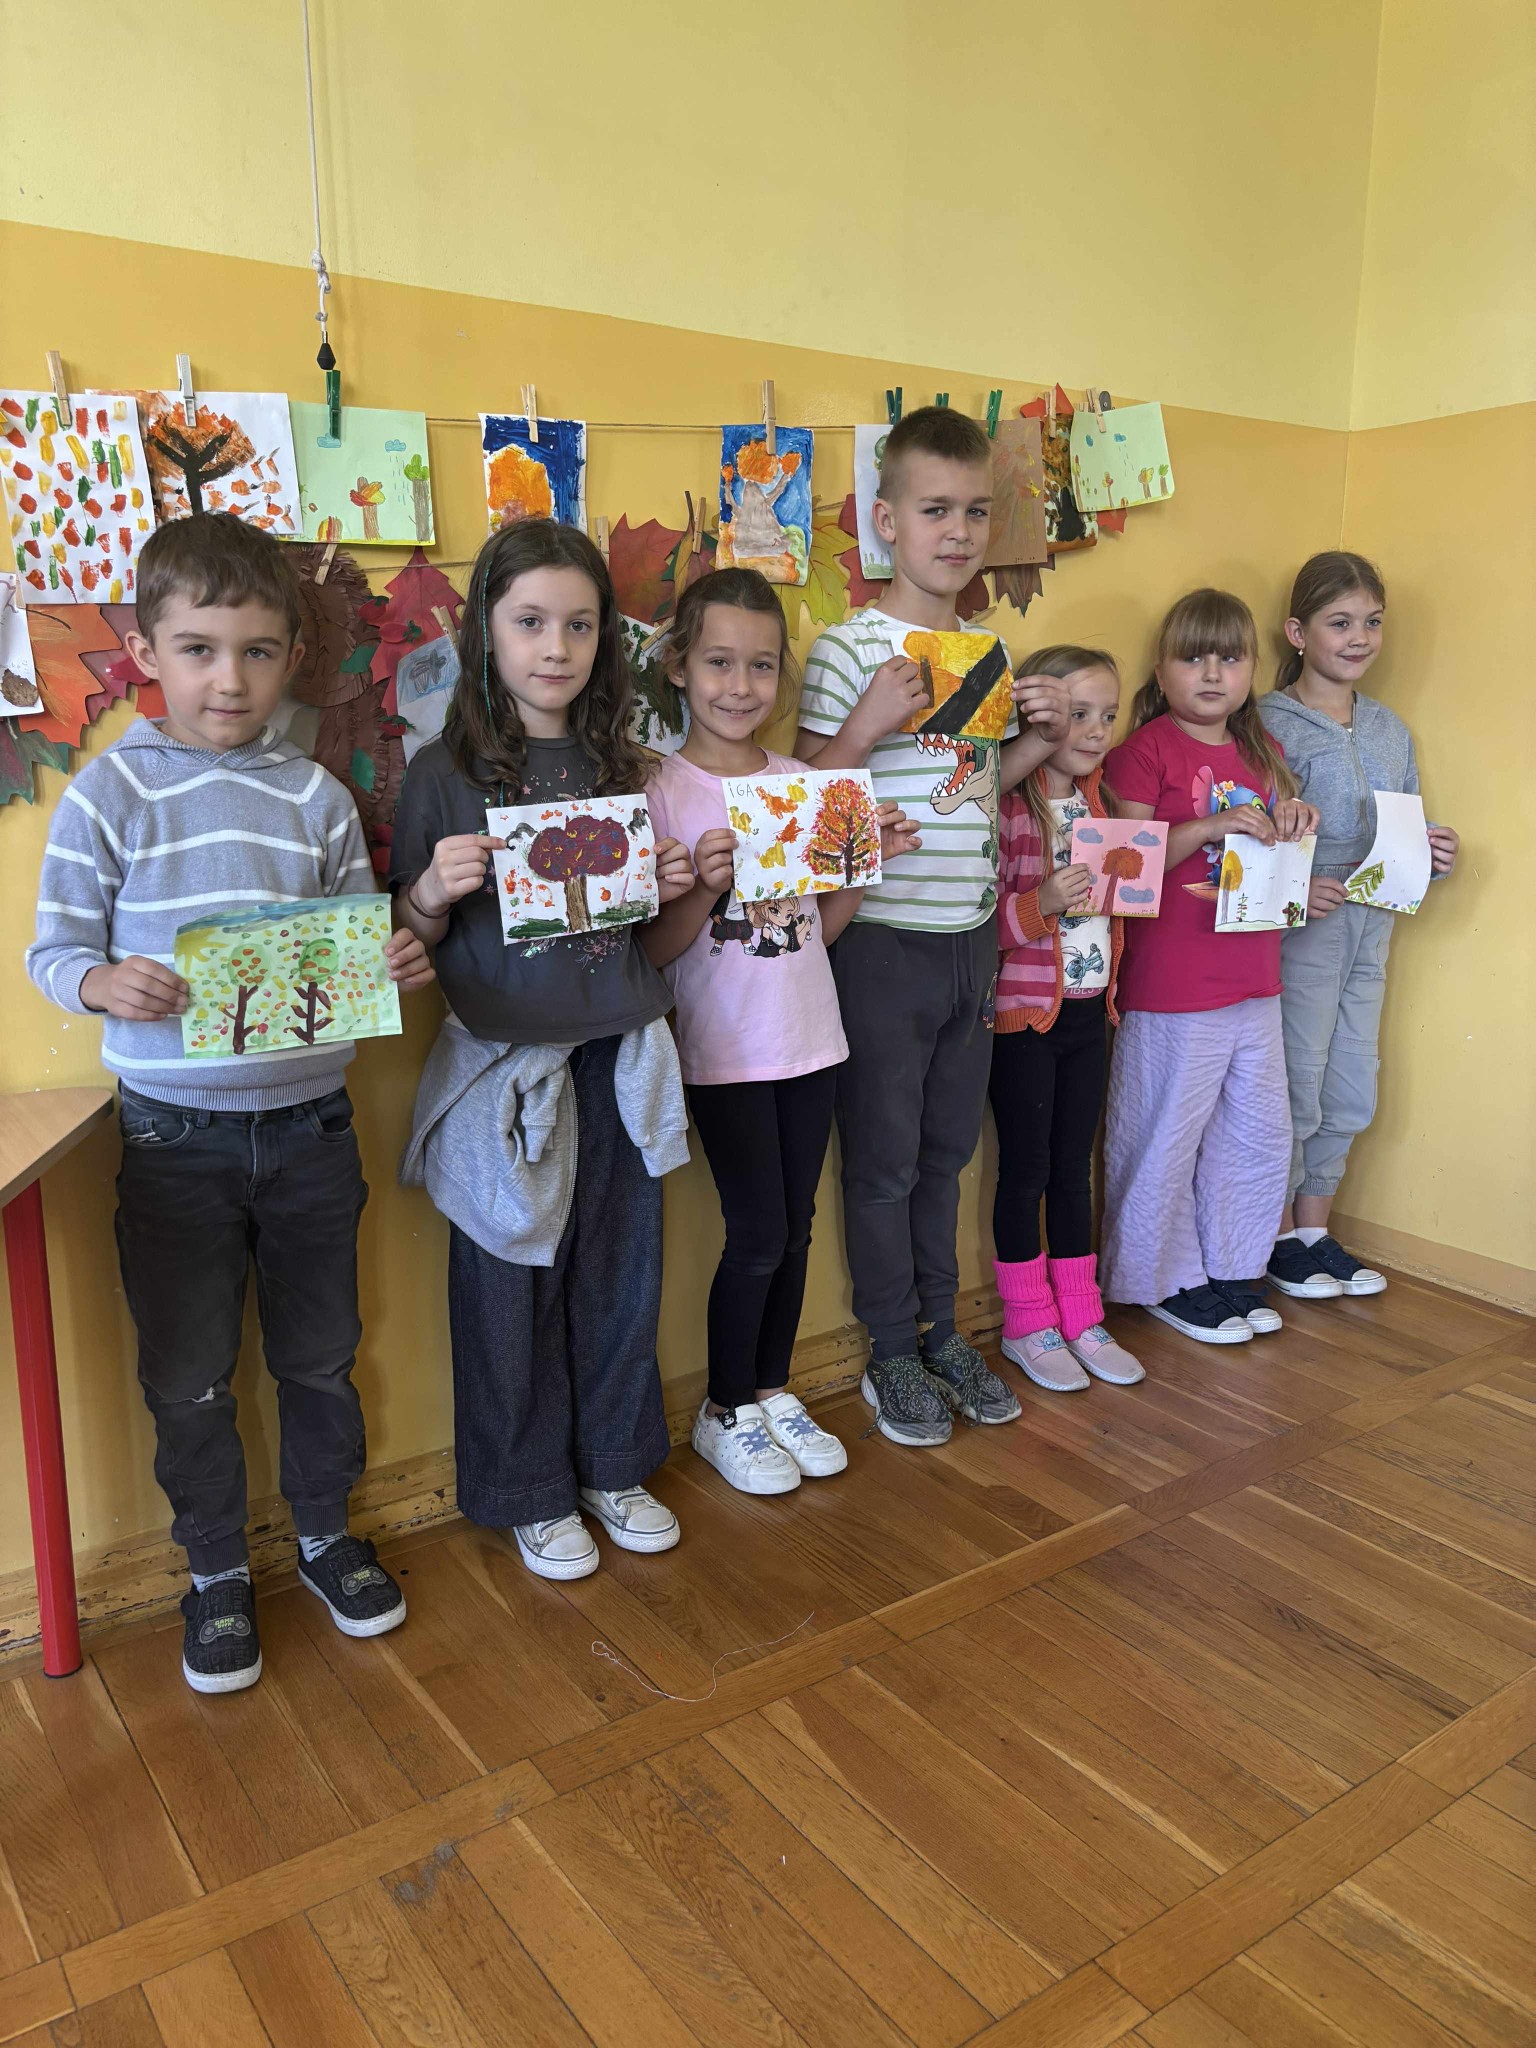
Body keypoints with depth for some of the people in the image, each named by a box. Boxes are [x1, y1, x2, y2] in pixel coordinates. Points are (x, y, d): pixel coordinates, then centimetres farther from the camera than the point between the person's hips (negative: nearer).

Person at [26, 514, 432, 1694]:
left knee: (321, 1354, 17)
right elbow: (54, 947, -5)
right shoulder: (111, 795, -6)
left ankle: (325, 1532, 40)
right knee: (189, 1378, 10)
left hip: (311, 1123, 3)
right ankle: (217, 1573, 33)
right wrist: (106, 984, -26)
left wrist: (399, 963, -15)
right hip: (177, 1138, -2)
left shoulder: (316, 797, 2)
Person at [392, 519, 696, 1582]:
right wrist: (434, 889, -22)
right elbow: (408, 935, -3)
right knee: (514, 1281, 7)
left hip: (620, 1054, 4)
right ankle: (530, 1491, 28)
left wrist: (672, 888, -2)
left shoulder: (620, 765, 8)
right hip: (505, 1063, -4)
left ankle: (616, 1463, 34)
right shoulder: (446, 772, -5)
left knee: (621, 1270, 13)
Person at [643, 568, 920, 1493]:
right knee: (758, 1232, 1)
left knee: (795, 1228, 13)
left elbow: (821, 926, 9)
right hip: (724, 1052, -5)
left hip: (810, 1041, 5)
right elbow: (653, 950, -11)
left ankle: (774, 1391, 32)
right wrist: (706, 887, -27)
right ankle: (726, 1411, 23)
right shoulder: (662, 793, -10)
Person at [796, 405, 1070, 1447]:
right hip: (884, 937, -6)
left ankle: (942, 1330, 34)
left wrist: (1044, 736, 1)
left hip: (972, 933, 6)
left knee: (946, 1148, 18)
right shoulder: (851, 648, -11)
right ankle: (893, 1353, 24)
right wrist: (869, 723, -25)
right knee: (885, 1156, 7)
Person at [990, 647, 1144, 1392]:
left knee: (1075, 1167, 15)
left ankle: (1081, 1318, 26)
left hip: (1089, 1010, 7)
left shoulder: (1098, 803, 10)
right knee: (1026, 1168, 6)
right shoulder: (1007, 807, -15)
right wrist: (1041, 905, -32)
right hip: (1024, 1013, -7)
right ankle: (1028, 1326, 21)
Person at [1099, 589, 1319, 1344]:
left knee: (1259, 1133, 15)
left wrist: (1292, 827, 1)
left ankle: (1230, 1267, 32)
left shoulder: (1262, 752, 13)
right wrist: (1210, 827, -23)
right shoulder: (1147, 749, -8)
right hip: (1171, 988, -7)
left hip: (1253, 980, 7)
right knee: (1166, 1137, 3)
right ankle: (1167, 1280, 21)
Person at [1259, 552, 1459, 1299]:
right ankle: (1279, 1237, 22)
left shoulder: (1390, 728, 11)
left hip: (1370, 932, 7)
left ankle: (1315, 1229, 30)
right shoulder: (1268, 725, -10)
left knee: (1352, 1096, 13)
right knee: (1295, 1092, 3)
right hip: (1296, 932, -7)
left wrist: (1434, 856, -4)